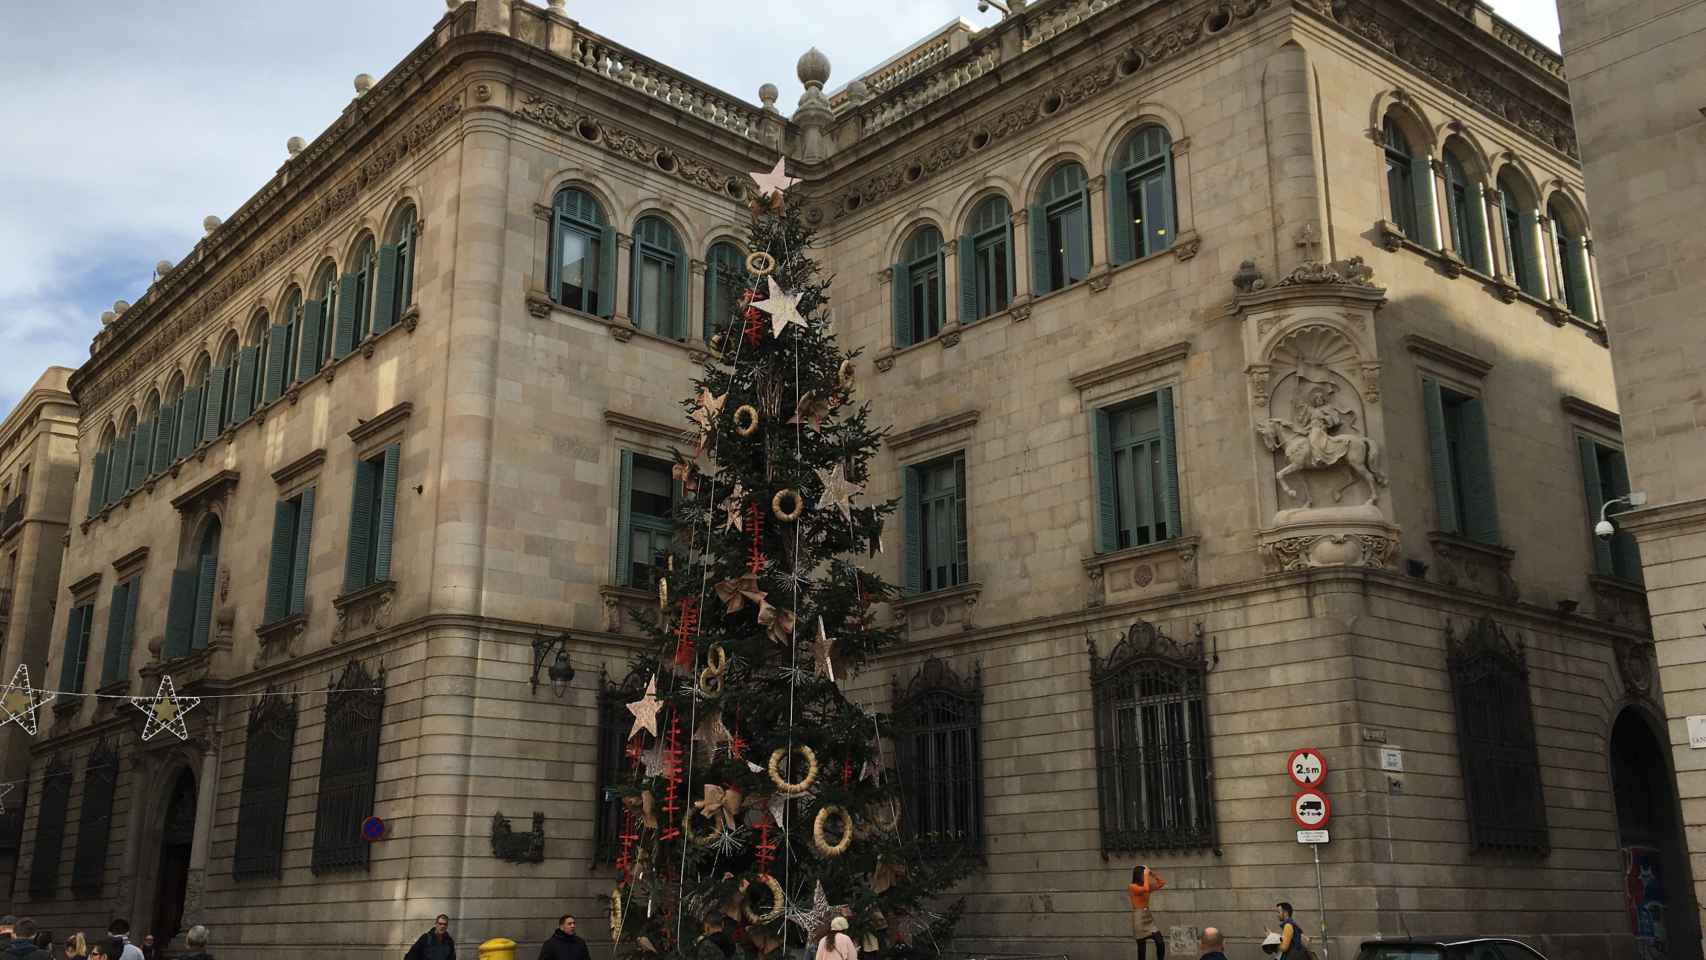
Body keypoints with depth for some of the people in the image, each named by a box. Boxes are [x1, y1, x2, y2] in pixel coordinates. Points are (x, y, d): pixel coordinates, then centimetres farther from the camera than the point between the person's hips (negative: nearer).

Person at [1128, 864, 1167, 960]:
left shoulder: (1147, 886, 11)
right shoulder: (1132, 887, -11)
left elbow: (1162, 883, 15)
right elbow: (1145, 889, -29)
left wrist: (1152, 873, 4)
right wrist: (1146, 875, -17)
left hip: (1148, 916, 7)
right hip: (1139, 917, -6)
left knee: (1161, 942, -8)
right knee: (1142, 947, -1)